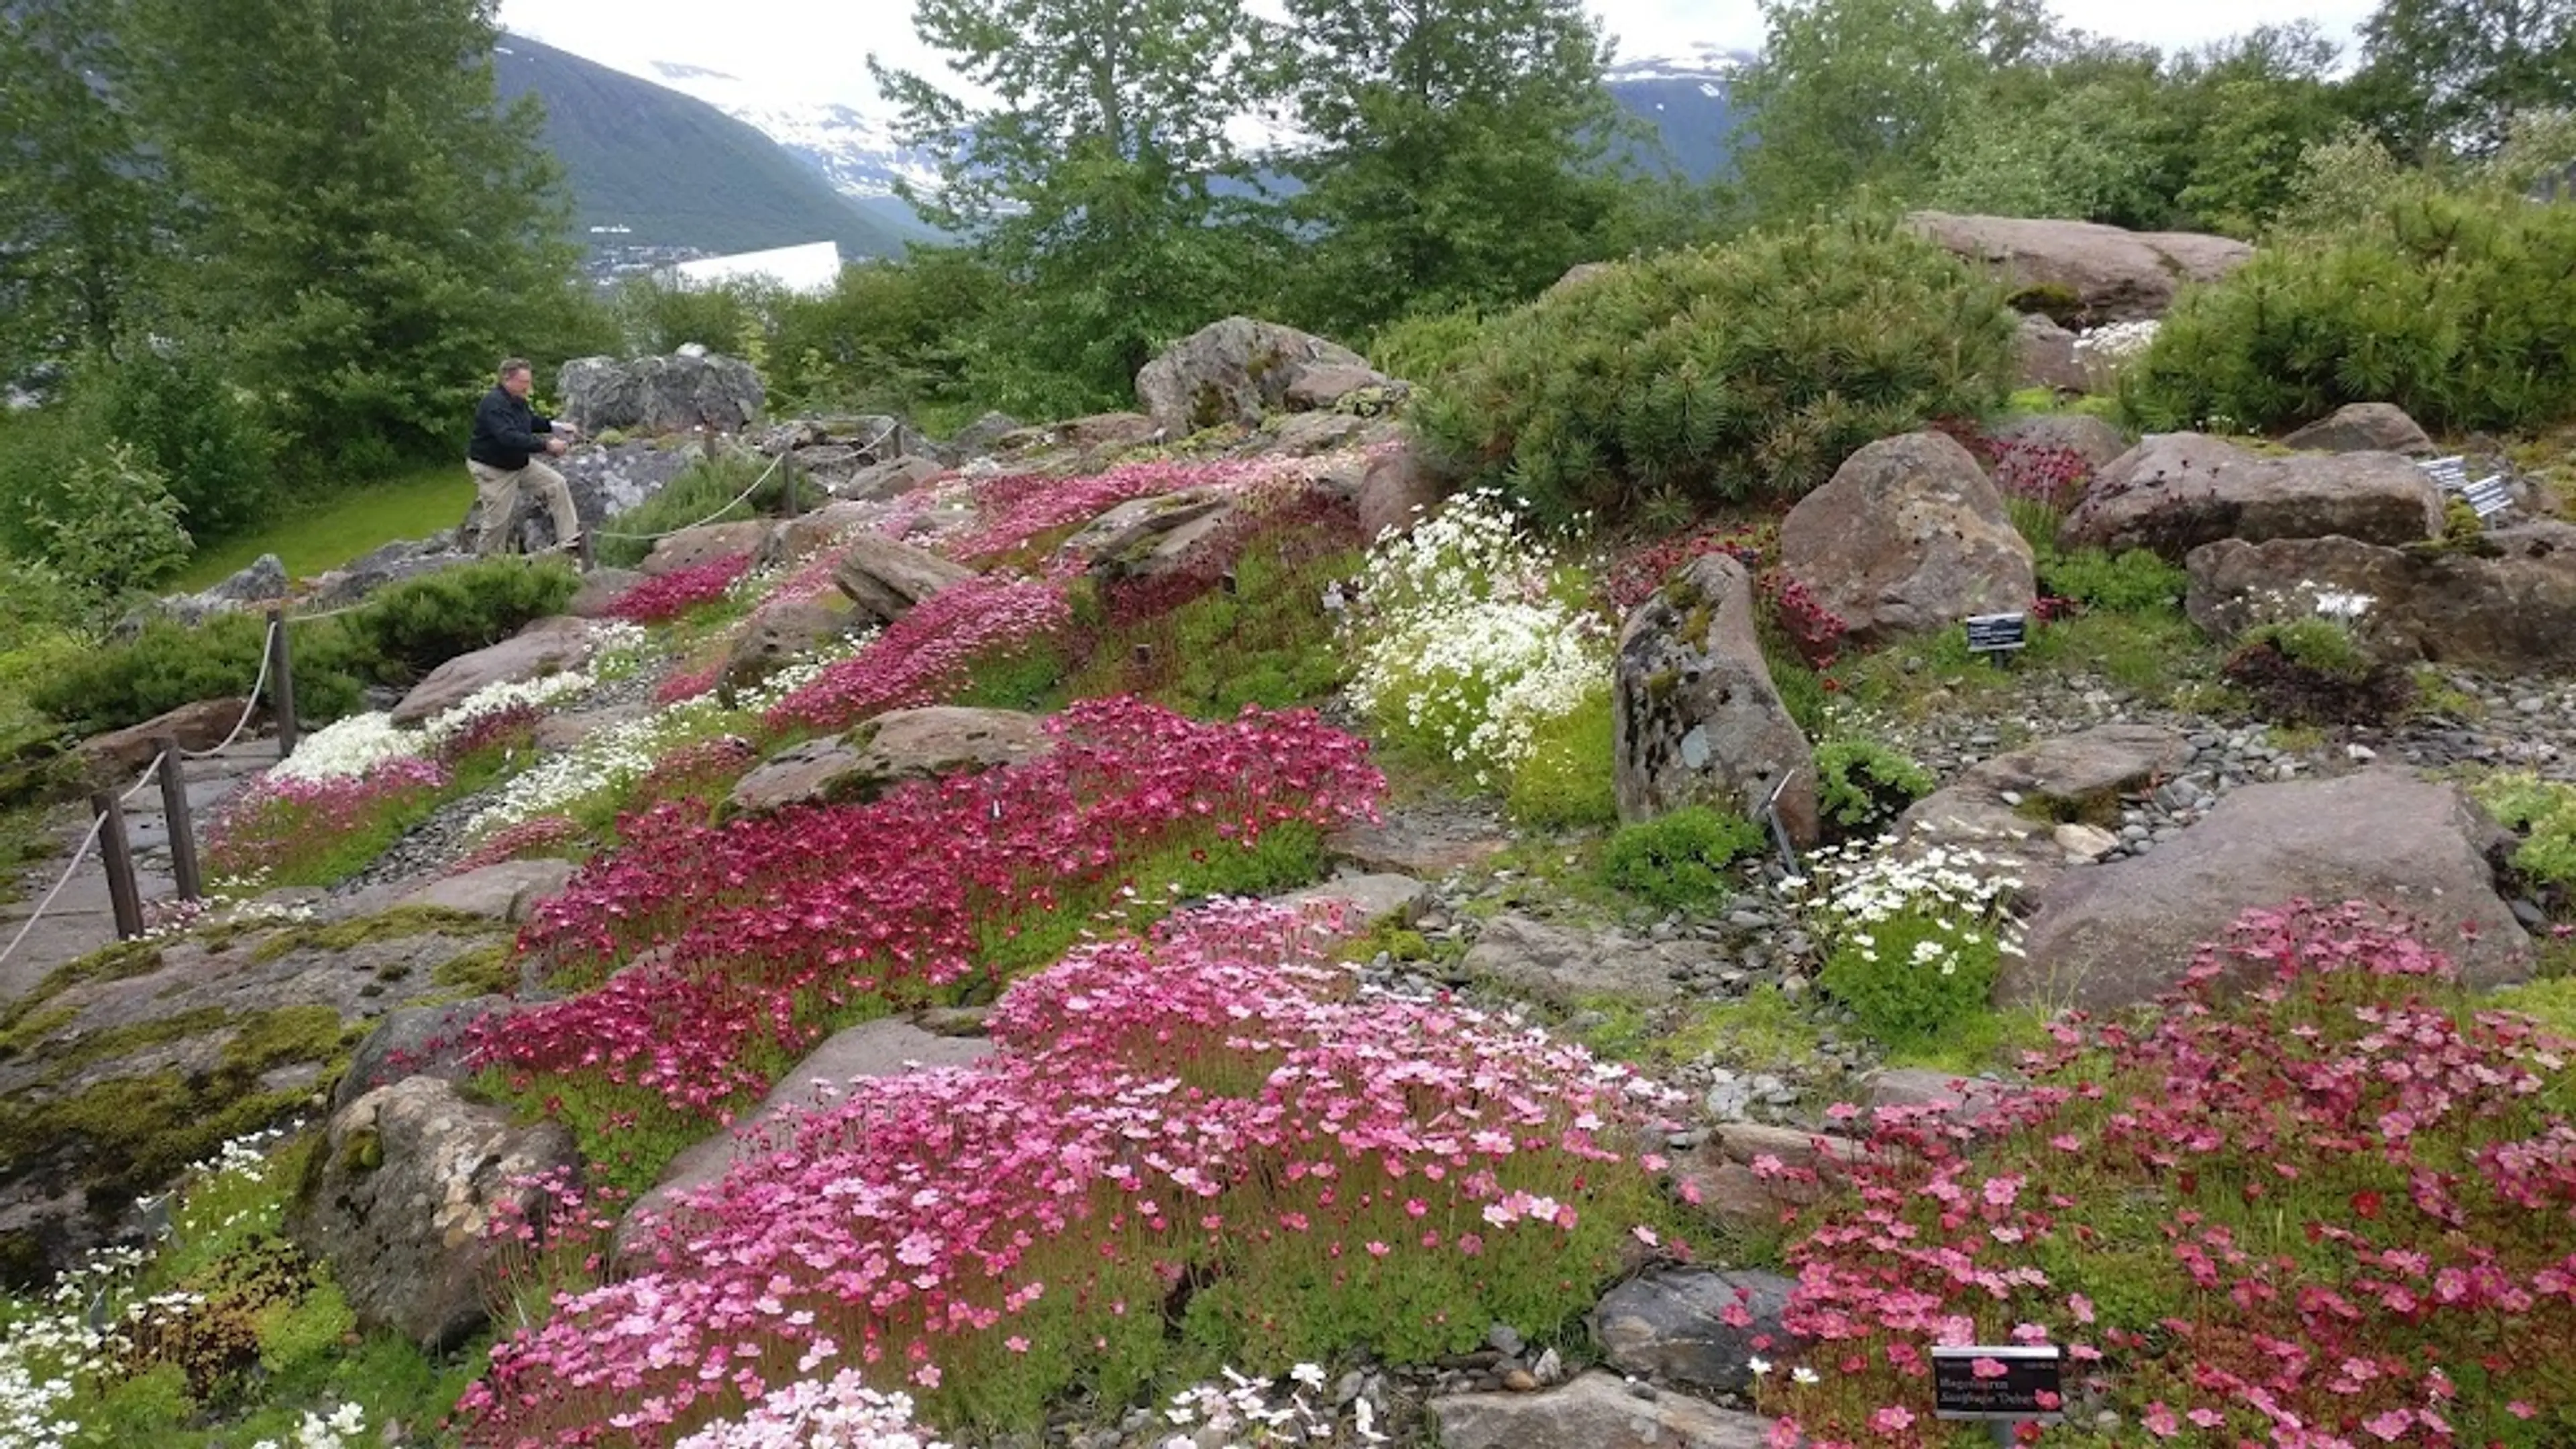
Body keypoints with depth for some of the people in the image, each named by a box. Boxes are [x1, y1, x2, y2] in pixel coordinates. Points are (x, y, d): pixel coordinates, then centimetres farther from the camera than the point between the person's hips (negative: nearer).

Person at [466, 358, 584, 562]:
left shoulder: (518, 401, 2)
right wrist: (546, 445, -39)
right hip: (493, 470, -9)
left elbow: (532, 421, 22)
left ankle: (569, 543, 2)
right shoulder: (494, 405, -27)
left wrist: (559, 427, 6)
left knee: (557, 484, -1)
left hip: (520, 463, 9)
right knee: (498, 520, -4)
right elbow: (510, 438, -39)